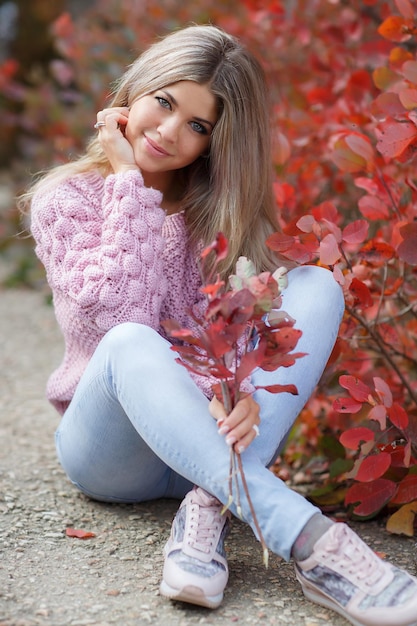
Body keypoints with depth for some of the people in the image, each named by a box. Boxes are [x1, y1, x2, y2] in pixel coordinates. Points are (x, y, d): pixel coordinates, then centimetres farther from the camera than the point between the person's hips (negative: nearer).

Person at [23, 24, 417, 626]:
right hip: (110, 445, -3)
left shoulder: (218, 205, 8)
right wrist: (130, 183, -14)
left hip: (206, 437, 3)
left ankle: (210, 509, -34)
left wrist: (235, 391, -30)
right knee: (131, 344, -37)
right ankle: (309, 540, -48)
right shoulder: (67, 197, -1)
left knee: (315, 283, -18)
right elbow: (116, 318, -19)